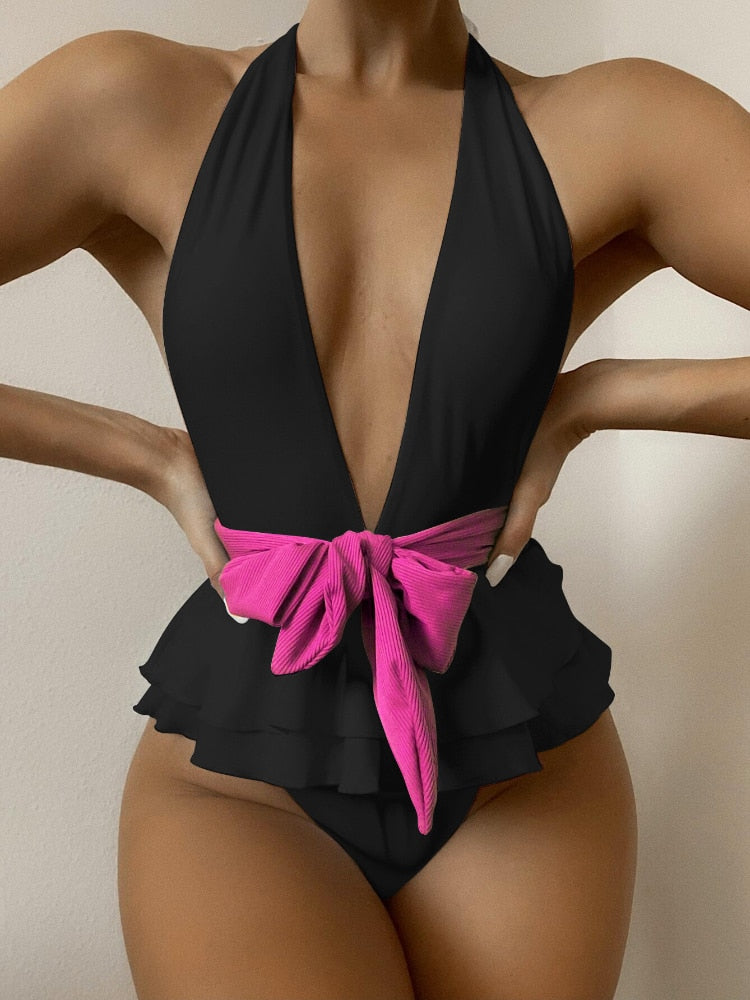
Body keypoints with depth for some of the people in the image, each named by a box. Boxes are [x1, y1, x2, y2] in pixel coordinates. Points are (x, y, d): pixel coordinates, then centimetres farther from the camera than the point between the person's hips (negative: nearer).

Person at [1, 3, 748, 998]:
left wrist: (589, 397, -9)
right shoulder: (134, 103, -3)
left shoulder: (611, 127, -3)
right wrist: (149, 456, -6)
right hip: (240, 774, -1)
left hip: (523, 765, 2)